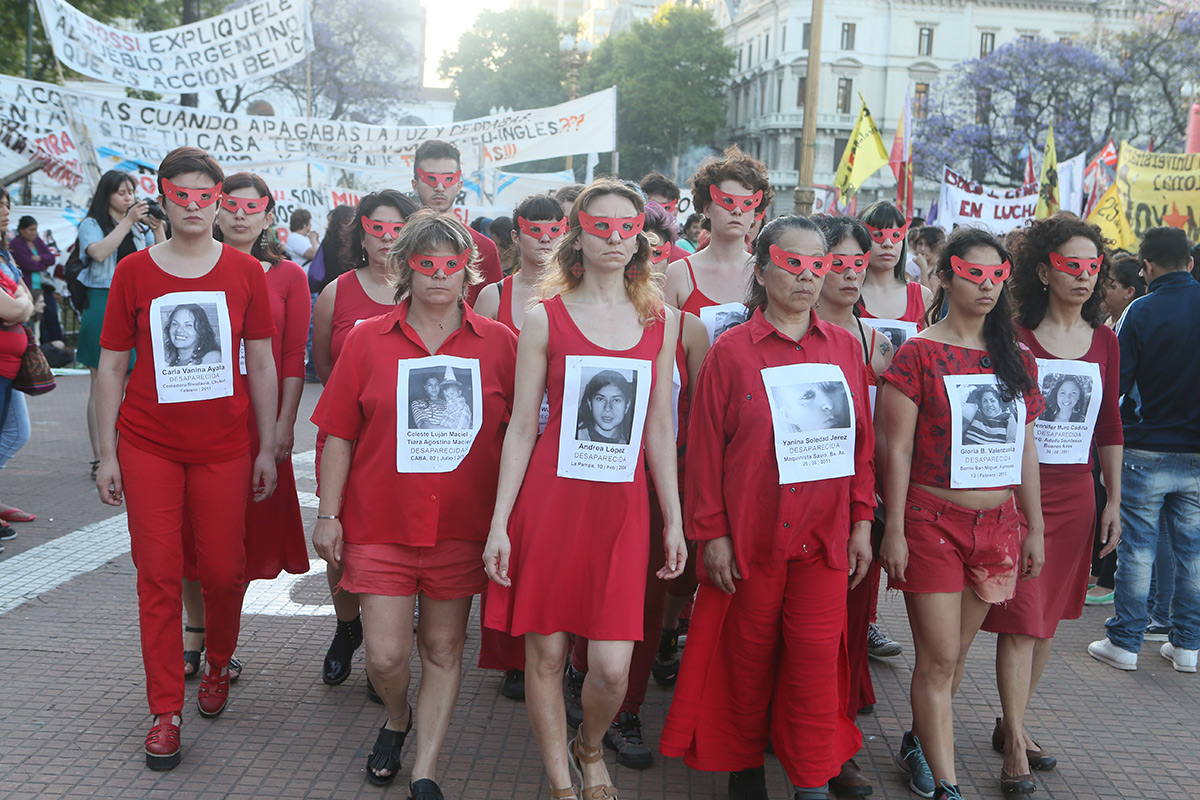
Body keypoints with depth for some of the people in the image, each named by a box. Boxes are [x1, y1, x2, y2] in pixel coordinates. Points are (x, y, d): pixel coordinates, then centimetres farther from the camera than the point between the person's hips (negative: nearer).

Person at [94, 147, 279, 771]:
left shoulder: (244, 271, 2)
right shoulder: (134, 271, 1)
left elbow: (262, 364, 6)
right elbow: (110, 368, 4)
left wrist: (267, 448, 4)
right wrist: (107, 455, 2)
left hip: (224, 447, 0)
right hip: (148, 447, 0)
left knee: (223, 571, 5)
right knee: (158, 575, 1)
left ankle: (218, 666, 35)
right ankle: (166, 712, 12)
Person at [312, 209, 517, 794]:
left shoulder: (499, 343, 0)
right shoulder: (367, 340, 0)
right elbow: (338, 434, 3)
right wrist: (328, 514, 0)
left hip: (461, 527, 1)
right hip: (380, 524, 0)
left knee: (443, 648, 9)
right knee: (385, 656, -1)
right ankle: (397, 719, 33)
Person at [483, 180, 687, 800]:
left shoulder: (660, 320, 8)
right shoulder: (546, 318, 0)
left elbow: (659, 427, 11)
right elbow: (522, 426, 1)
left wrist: (674, 520, 10)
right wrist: (499, 521, -3)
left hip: (622, 507, 2)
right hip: (551, 500, -1)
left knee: (612, 667, -3)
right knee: (546, 654, 5)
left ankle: (590, 749, 30)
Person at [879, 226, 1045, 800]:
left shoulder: (1016, 359, 10)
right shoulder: (918, 354, -6)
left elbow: (1026, 448, 13)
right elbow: (898, 450, -8)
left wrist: (1034, 527, 12)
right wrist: (894, 530, -10)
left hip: (997, 522, 5)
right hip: (933, 520, -5)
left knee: (957, 652, 13)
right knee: (939, 658, -2)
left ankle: (918, 743, 33)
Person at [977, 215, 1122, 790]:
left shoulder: (1104, 341, 8)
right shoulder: (1014, 337, -7)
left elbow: (1109, 426, 14)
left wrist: (1113, 500, 12)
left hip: (1075, 494, 5)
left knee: (1048, 618, 11)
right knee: (1021, 620, -4)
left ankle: (1011, 725, 25)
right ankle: (1016, 744, 6)